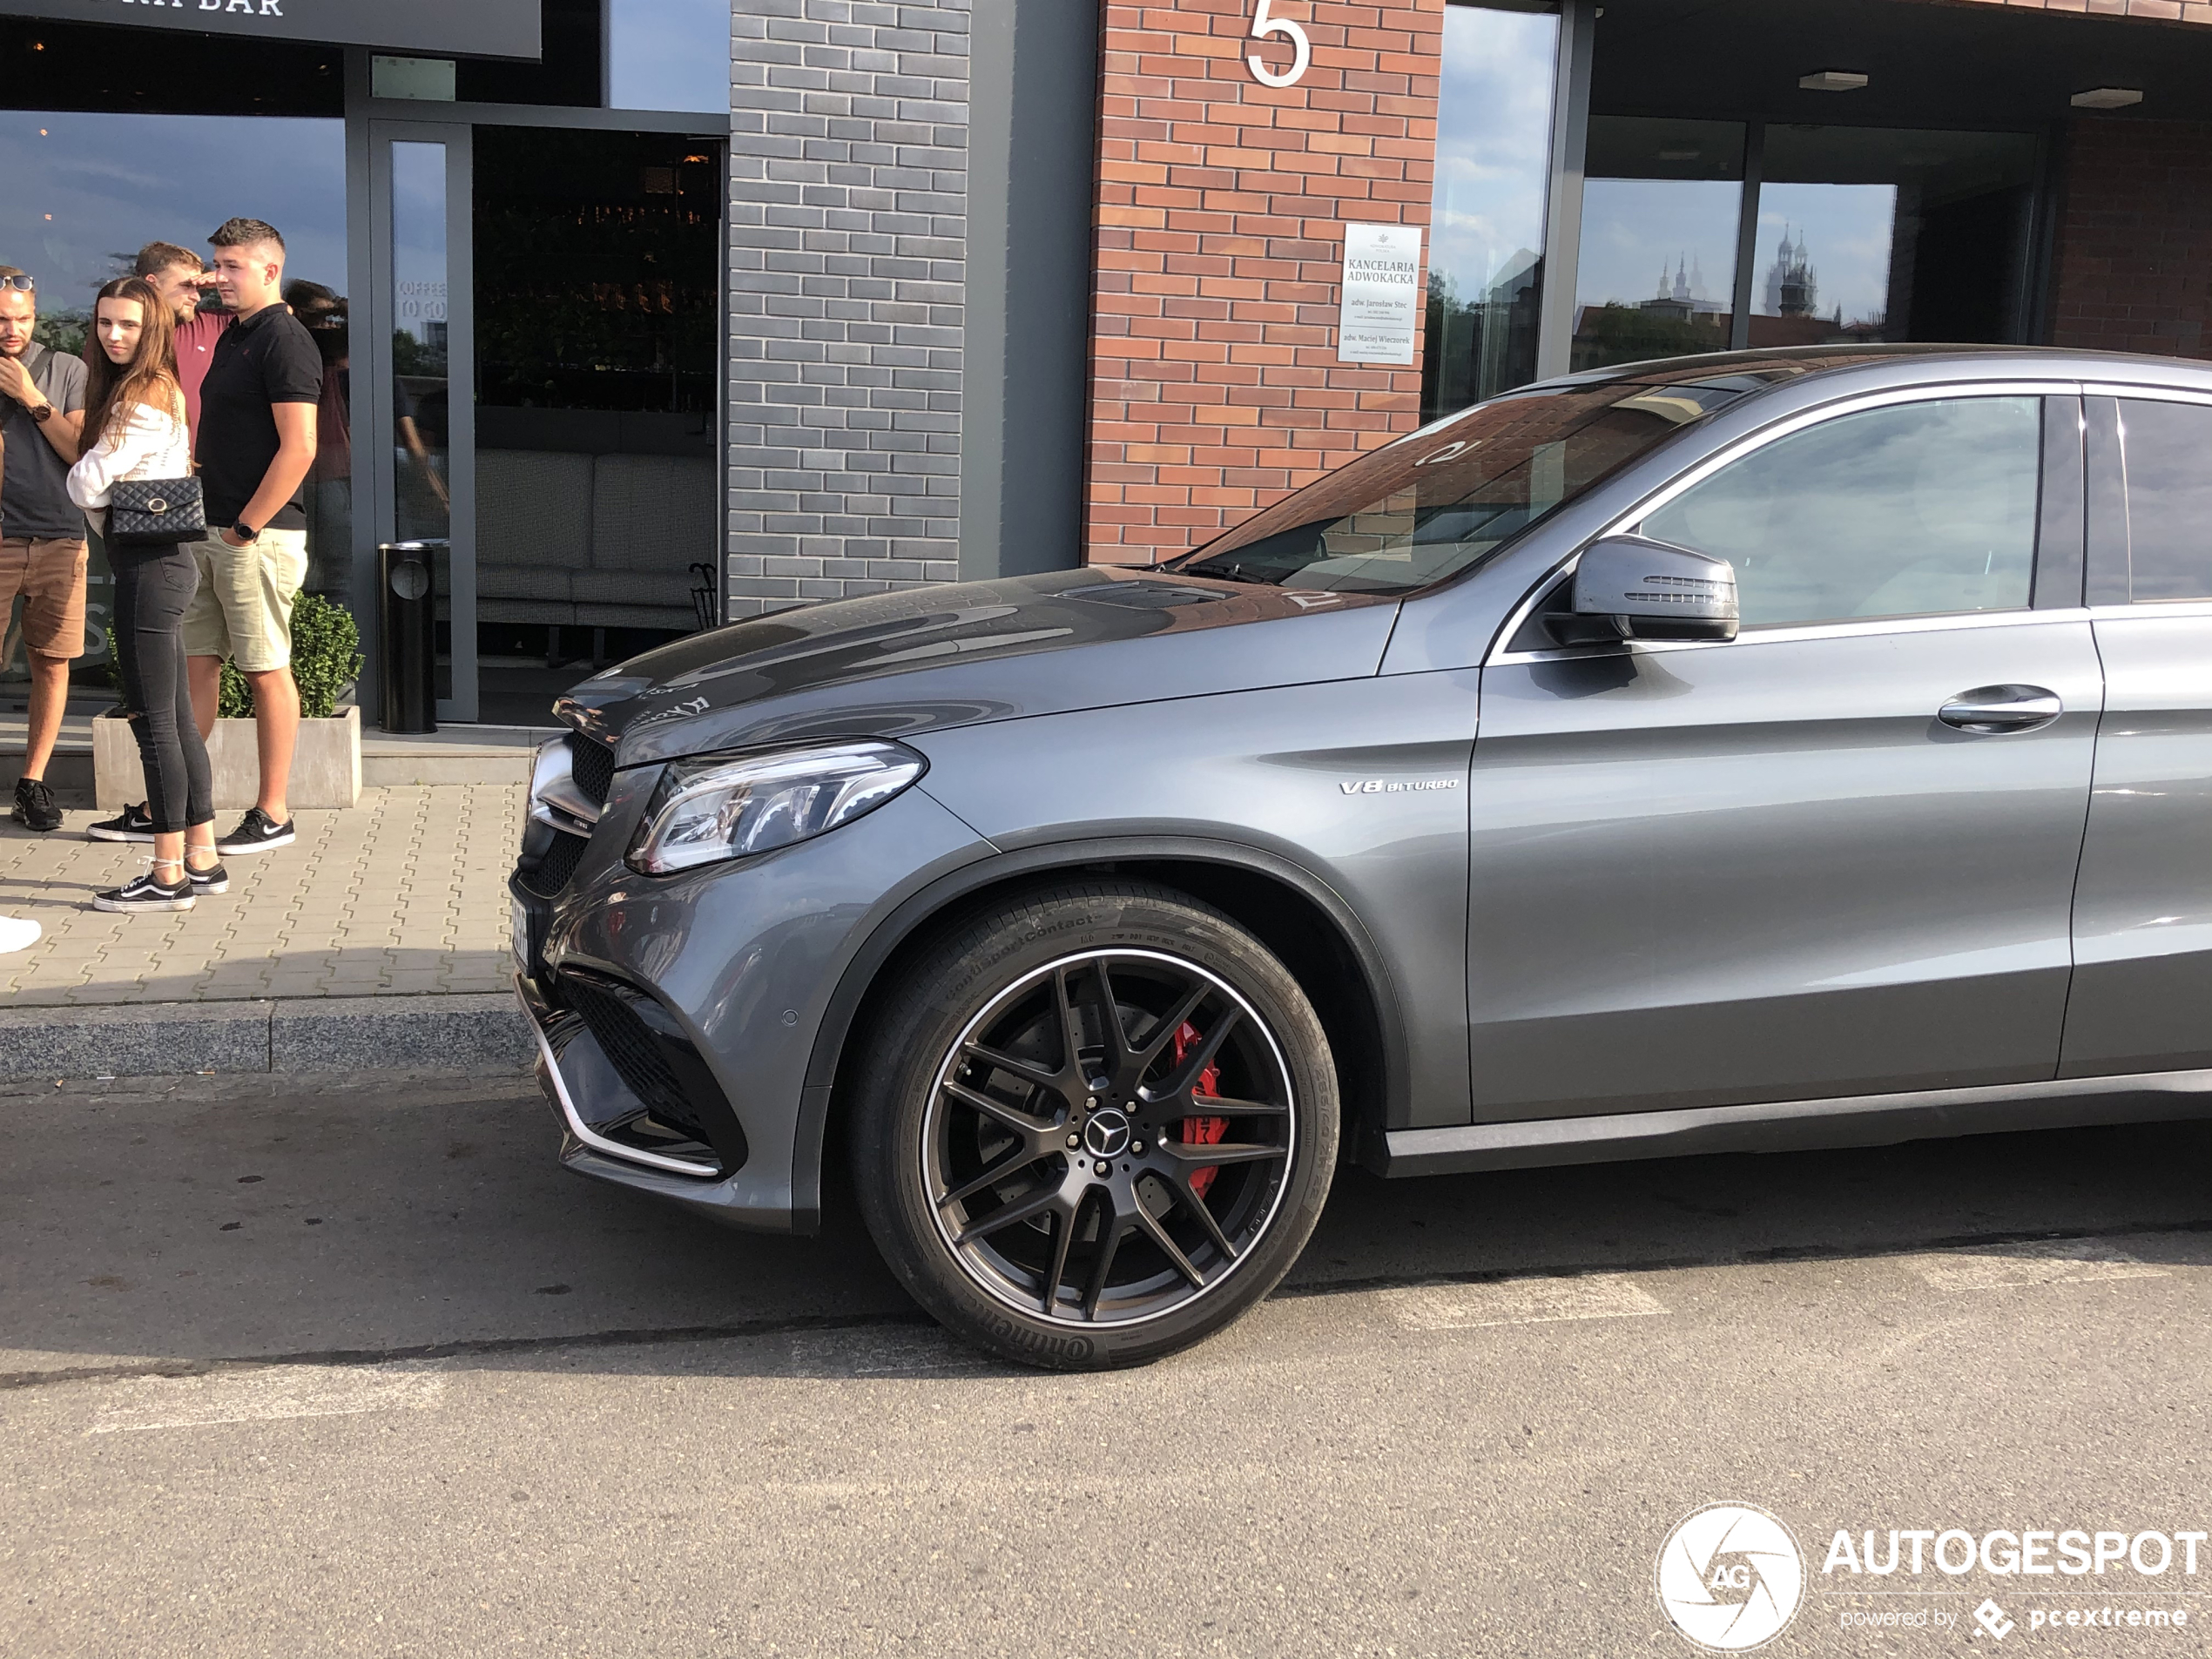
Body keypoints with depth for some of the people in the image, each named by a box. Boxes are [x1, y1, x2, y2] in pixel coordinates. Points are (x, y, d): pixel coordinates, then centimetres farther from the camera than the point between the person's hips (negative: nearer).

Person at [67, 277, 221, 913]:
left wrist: (83, 481, 6)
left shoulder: (146, 396, -13)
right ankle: (202, 860, 18)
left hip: (150, 565, -10)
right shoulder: (140, 390, 16)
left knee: (155, 722, -6)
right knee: (177, 719, 12)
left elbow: (86, 484, -13)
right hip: (156, 559, 10)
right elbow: (96, 486, 22)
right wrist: (110, 508, 2)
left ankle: (168, 876, -1)